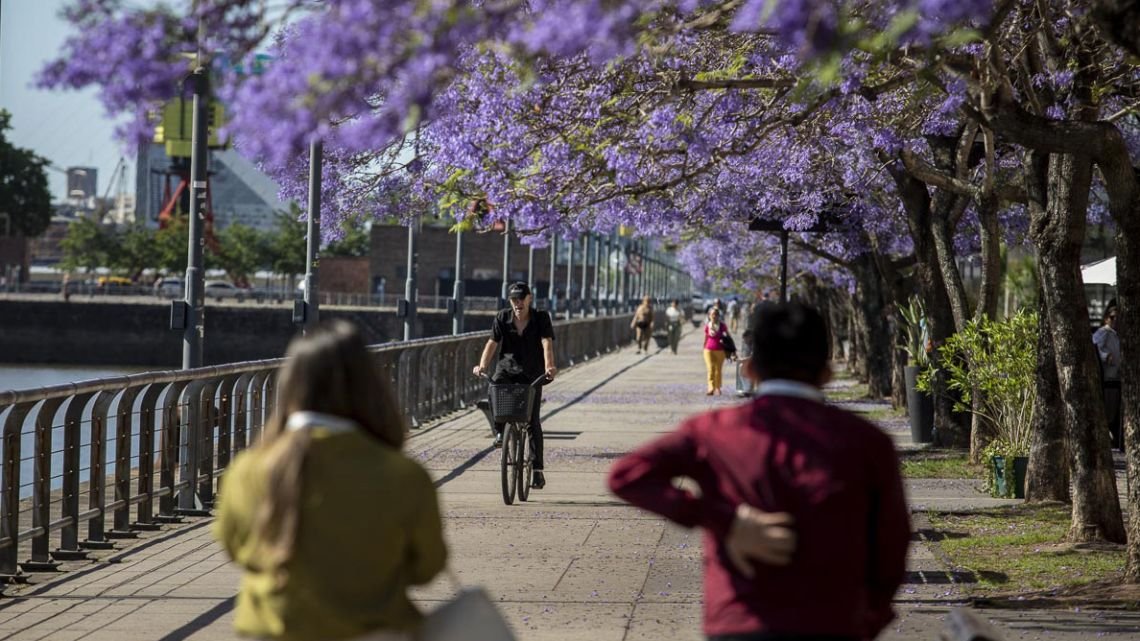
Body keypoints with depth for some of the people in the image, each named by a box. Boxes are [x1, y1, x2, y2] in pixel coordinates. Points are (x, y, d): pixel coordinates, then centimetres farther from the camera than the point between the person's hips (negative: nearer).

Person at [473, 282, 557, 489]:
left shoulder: (541, 318, -4)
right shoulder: (502, 318, 1)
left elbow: (547, 343, -17)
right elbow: (492, 342, -7)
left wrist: (549, 366, -34)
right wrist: (482, 365, -24)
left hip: (531, 374, -2)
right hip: (506, 370, 2)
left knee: (532, 421, -6)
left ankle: (538, 470, 0)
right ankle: (499, 431, -1)